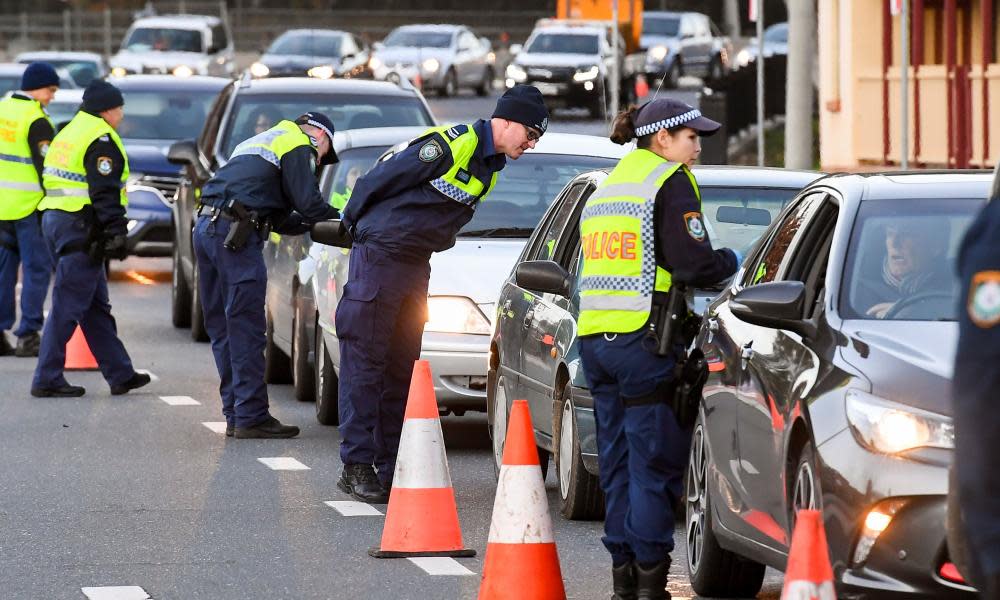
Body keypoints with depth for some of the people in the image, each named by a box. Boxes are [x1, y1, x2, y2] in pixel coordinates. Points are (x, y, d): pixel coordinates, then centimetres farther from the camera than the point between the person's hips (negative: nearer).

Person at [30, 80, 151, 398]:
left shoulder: (70, 133, 20)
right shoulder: (101, 139, -11)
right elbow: (104, 192, -19)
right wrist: (115, 232, -18)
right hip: (80, 227, -10)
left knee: (95, 307, 13)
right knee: (68, 306, -8)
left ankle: (121, 373, 18)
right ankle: (47, 379, -7)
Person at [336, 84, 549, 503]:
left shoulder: (490, 166, 10)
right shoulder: (450, 145, -19)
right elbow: (376, 182, -13)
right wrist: (355, 225, 0)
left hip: (417, 265, 9)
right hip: (379, 257, -9)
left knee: (401, 368, 9)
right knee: (364, 363, -5)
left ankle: (392, 468, 12)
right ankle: (356, 466, -4)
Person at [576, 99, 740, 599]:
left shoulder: (608, 186, 21)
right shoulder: (670, 182, -5)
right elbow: (693, 264, -13)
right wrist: (730, 261, 7)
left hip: (594, 337, 8)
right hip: (641, 339, -8)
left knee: (618, 459, 11)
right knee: (655, 462, -4)